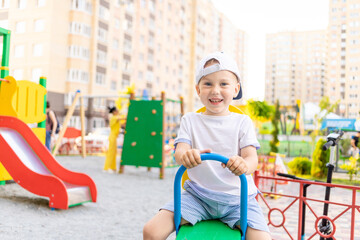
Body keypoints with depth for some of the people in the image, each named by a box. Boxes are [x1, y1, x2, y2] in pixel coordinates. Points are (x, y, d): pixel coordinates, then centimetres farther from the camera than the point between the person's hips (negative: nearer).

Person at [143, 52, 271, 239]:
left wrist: (244, 165, -33)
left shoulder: (242, 122, 5)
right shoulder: (190, 120, 7)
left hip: (237, 197, 0)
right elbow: (179, 151, -7)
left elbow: (252, 157, -7)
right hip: (197, 196, 1)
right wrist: (185, 155, -34)